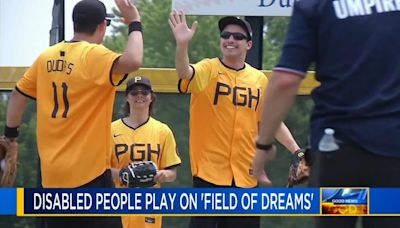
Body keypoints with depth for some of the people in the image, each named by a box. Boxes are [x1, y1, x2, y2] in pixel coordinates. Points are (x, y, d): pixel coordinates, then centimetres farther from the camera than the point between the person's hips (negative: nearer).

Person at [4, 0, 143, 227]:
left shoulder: (47, 56, 9)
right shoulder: (95, 56, -11)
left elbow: (18, 95, 15)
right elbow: (133, 61, -28)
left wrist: (11, 133, 26)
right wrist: (134, 23, -14)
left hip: (52, 174, 7)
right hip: (89, 173, -7)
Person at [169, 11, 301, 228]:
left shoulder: (259, 79, 7)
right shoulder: (208, 70, -4)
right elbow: (184, 72, -26)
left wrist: (296, 151, 5)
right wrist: (182, 44, -45)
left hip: (246, 173, 4)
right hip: (209, 170, -4)